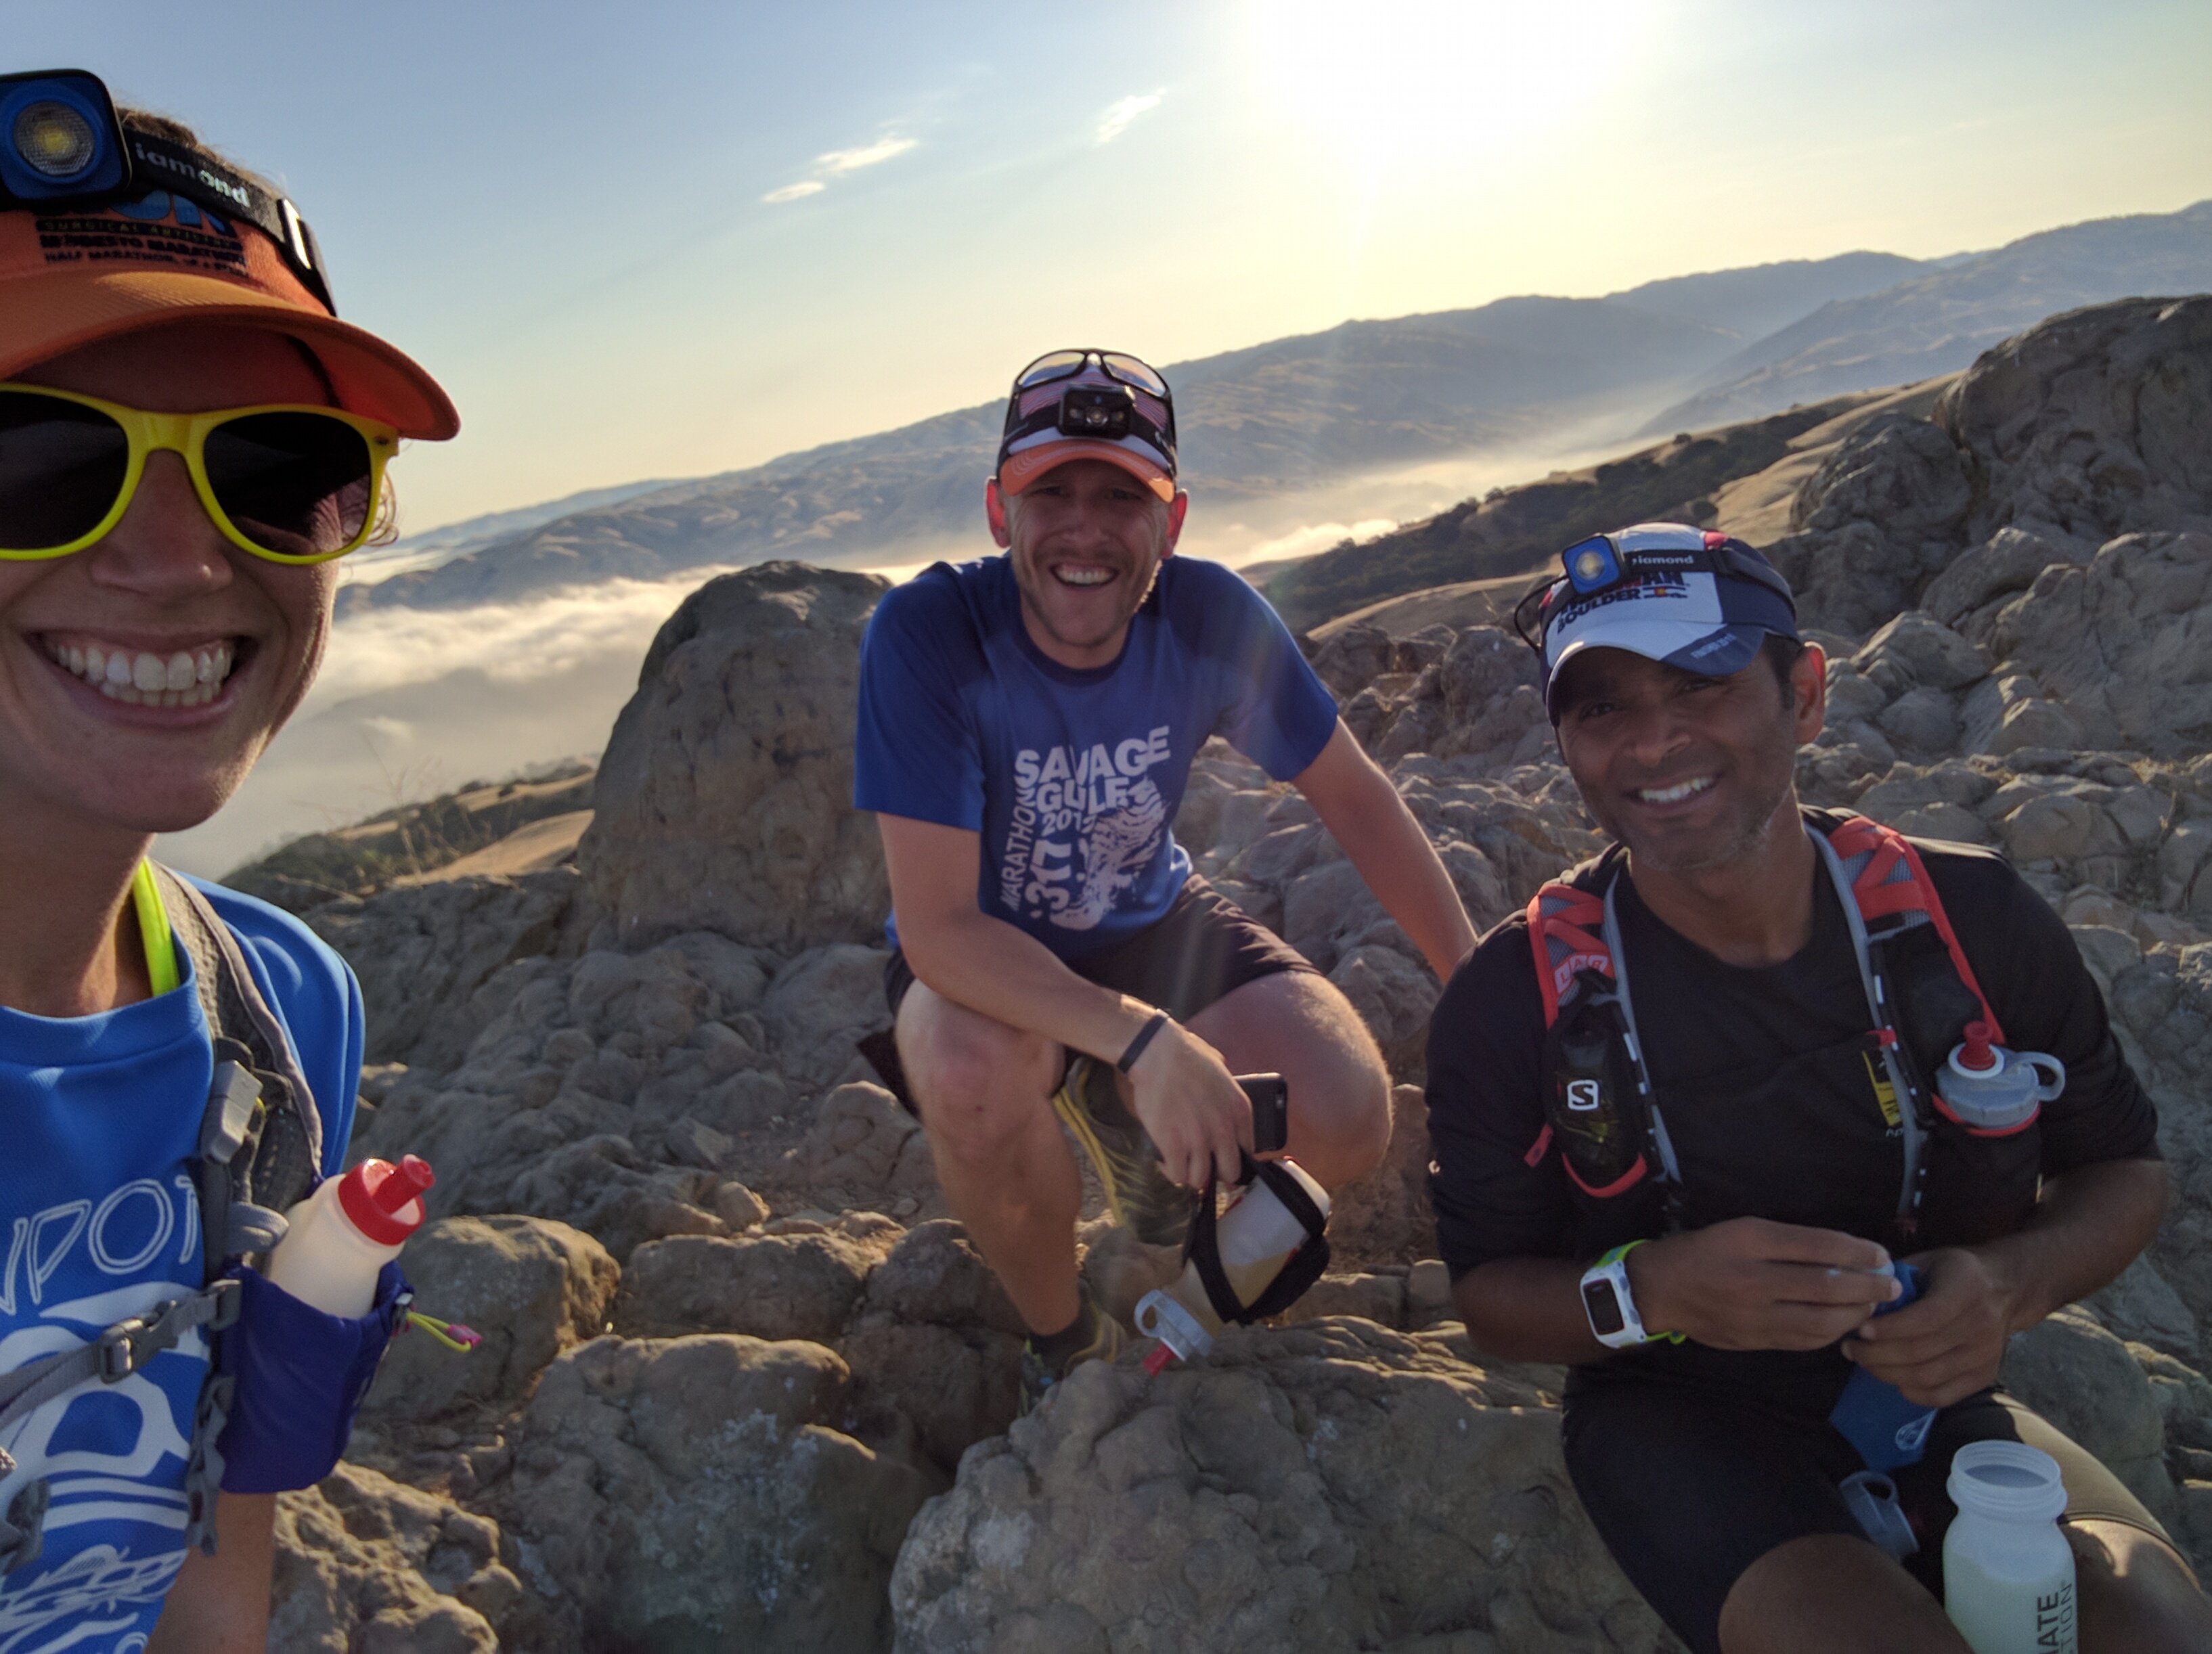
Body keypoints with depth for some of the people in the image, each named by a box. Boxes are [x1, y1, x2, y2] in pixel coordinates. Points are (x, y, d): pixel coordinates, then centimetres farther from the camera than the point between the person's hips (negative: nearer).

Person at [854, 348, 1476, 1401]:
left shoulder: (1210, 615, -17)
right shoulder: (925, 633, -28)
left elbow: (1352, 796, -5)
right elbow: (937, 926, -31)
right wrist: (1144, 1035, -43)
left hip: (1150, 924, 3)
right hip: (980, 957, -2)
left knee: (1350, 1123, -19)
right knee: (973, 1072, -38)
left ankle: (1129, 1124, 16)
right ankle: (1065, 1340, -4)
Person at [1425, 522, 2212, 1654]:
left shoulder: (1972, 919, -8)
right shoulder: (1513, 999, -14)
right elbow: (1487, 1292, -5)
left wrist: (2014, 1284, -15)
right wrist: (1652, 1292, -26)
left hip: (1935, 1394, 3)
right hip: (1677, 1411, -2)